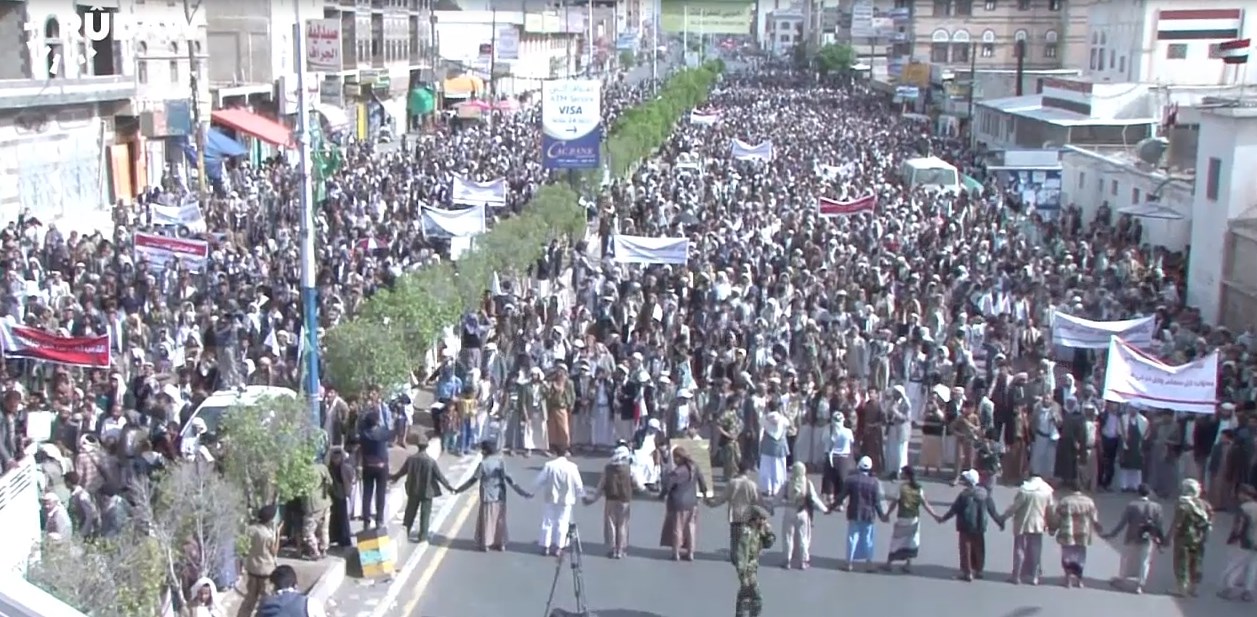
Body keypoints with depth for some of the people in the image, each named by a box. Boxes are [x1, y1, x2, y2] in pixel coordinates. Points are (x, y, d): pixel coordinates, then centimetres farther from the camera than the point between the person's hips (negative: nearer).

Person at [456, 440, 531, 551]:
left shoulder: (483, 463, -13)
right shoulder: (500, 462, -3)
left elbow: (473, 480, -10)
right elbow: (509, 479, -7)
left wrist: (458, 490, -1)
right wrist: (522, 492, -3)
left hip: (487, 497, -4)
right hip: (500, 497, 4)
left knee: (486, 520, 8)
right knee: (500, 520, 13)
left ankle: (485, 544, 12)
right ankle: (500, 544, 19)